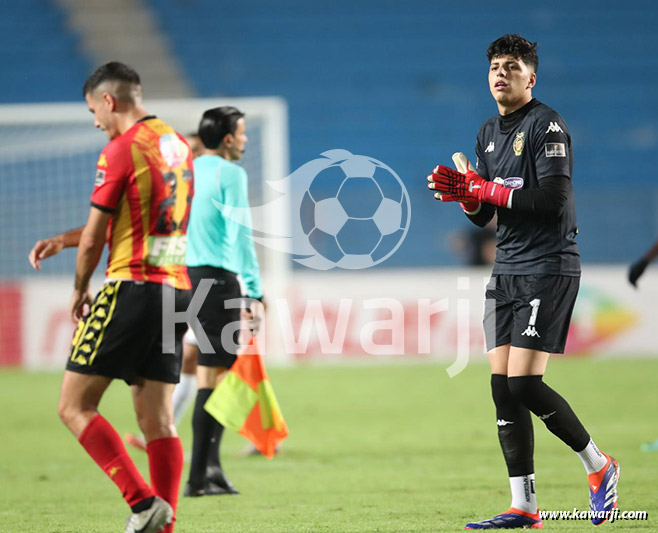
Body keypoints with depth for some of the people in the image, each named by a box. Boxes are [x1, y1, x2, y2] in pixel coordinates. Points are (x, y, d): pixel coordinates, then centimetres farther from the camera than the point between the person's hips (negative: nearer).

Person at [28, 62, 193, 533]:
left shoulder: (120, 150, -10)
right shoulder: (178, 145, 16)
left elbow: (95, 238, -7)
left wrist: (79, 291, 10)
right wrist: (62, 241, 25)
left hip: (132, 288, -8)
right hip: (177, 288, 8)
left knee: (75, 407, -3)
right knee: (157, 420, 6)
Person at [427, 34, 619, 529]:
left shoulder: (547, 125, -9)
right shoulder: (489, 132, 17)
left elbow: (553, 200, -20)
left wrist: (485, 190, -15)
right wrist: (464, 194, -3)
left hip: (549, 267, -8)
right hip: (507, 269, 8)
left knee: (524, 383, -14)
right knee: (503, 387, 1)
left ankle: (599, 465, 6)